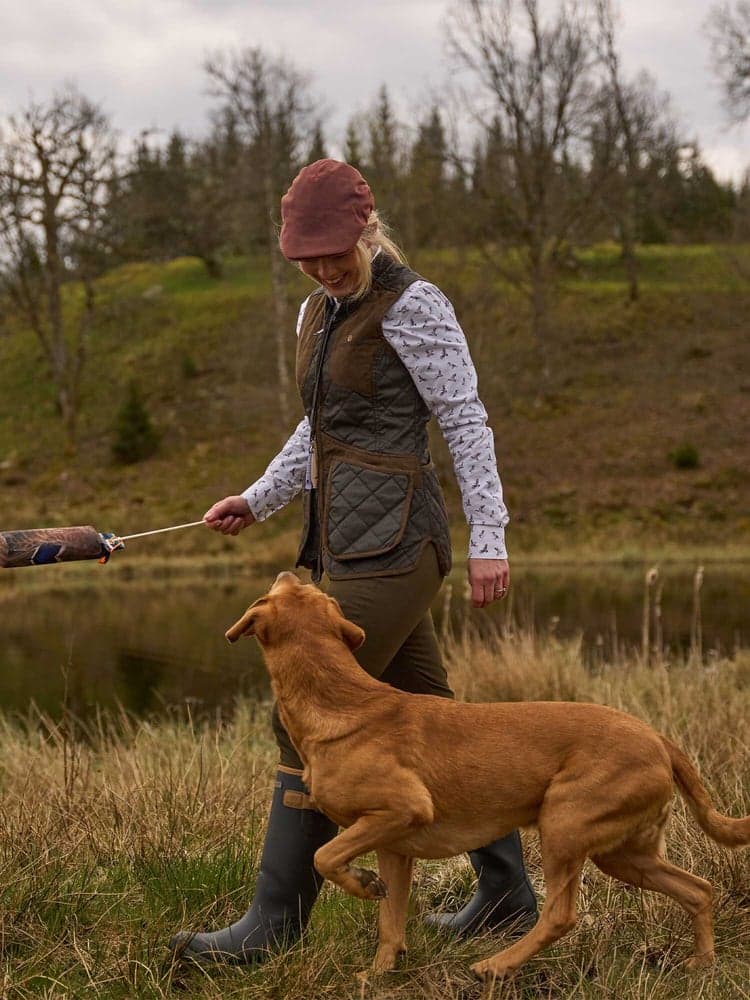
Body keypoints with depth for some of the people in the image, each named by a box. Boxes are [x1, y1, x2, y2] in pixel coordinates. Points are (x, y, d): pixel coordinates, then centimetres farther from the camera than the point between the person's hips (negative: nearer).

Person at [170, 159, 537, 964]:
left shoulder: (412, 307, -9)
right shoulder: (317, 314, 15)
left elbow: (466, 424, -9)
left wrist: (488, 538, -13)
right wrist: (258, 500, 14)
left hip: (389, 542, -9)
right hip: (345, 542, 9)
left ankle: (275, 919, 1)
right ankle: (506, 892, 22)